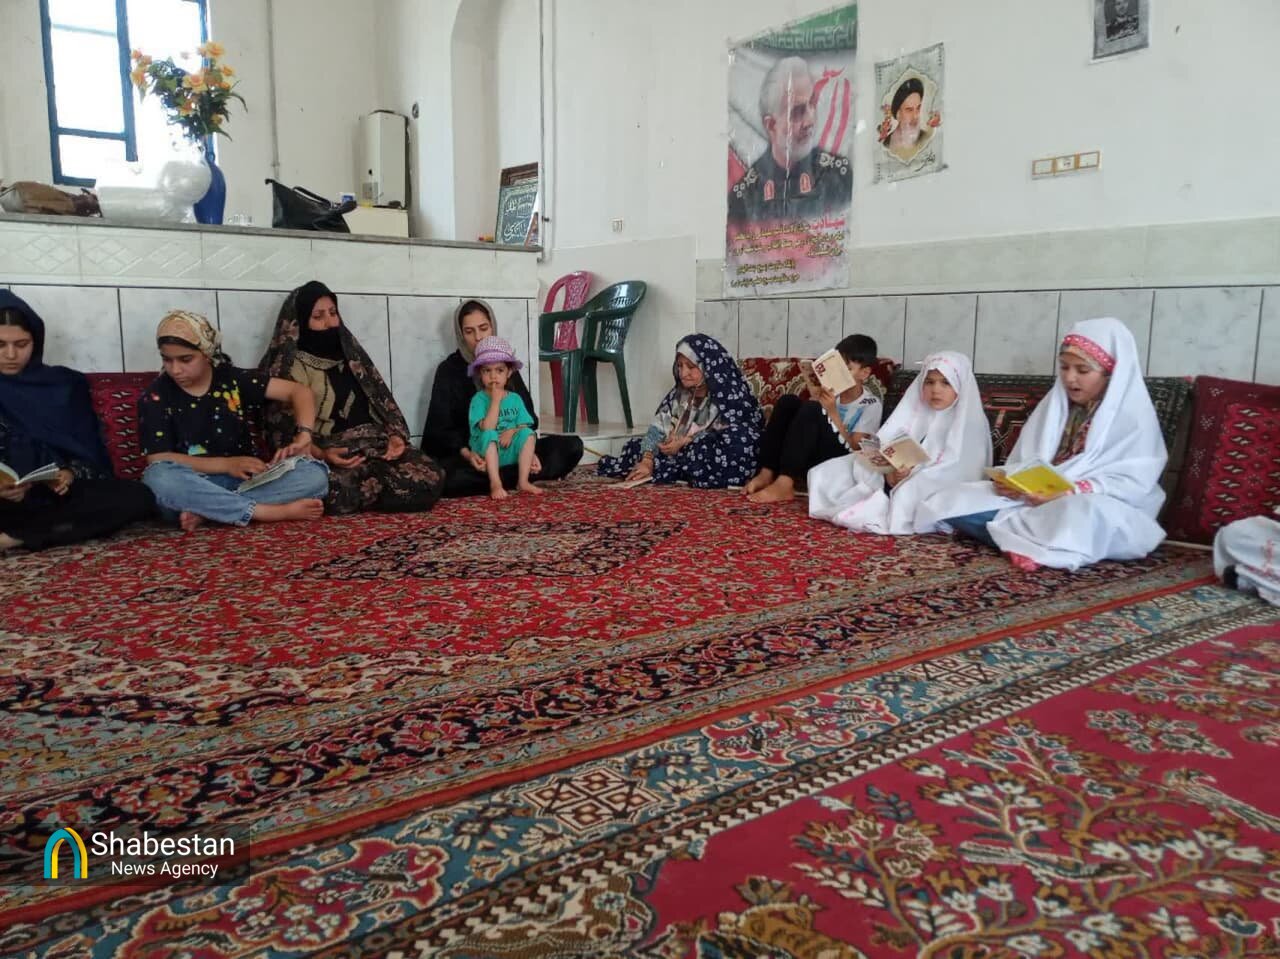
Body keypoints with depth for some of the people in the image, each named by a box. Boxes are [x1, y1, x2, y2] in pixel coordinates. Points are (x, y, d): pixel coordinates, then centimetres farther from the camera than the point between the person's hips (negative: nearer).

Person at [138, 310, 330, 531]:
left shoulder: (234, 380, 3)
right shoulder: (155, 398, -2)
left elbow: (299, 391, 3)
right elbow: (158, 461, -10)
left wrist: (303, 437, -16)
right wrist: (226, 464, -19)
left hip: (243, 482, 2)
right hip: (189, 488, -2)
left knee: (315, 474, -21)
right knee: (158, 478, -36)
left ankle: (205, 513, -27)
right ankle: (272, 511, -32)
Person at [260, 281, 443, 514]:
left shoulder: (350, 353, 20)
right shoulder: (291, 366, 2)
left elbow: (380, 400, 15)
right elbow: (284, 429, -6)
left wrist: (395, 436, -5)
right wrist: (321, 455, -23)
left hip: (374, 443, 5)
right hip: (330, 454, -5)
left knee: (430, 478, -24)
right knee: (343, 491, -41)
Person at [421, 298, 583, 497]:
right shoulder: (448, 370, -1)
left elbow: (526, 415, 4)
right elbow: (440, 427, -7)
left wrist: (529, 450, -16)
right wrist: (466, 454, -27)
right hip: (464, 454, -3)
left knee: (572, 446, -13)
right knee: (444, 478, -40)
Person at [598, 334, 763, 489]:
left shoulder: (729, 392, -15)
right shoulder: (679, 393, 3)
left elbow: (729, 434, -21)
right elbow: (658, 427, -5)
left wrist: (685, 442, -23)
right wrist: (647, 460, -20)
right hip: (687, 451, 6)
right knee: (637, 446, 2)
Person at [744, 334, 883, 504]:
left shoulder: (871, 405, -1)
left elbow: (855, 450, -12)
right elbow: (812, 427, 6)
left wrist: (832, 412, -18)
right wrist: (817, 399, -10)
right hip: (810, 457, 6)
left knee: (812, 410, -26)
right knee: (789, 402, -10)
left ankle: (784, 484, -36)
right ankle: (766, 474, -17)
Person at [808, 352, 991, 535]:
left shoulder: (970, 424, -1)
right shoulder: (913, 412, 14)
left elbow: (958, 472, -14)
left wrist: (913, 474, -27)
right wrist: (888, 472, -21)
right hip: (898, 482, 5)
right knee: (825, 473, -4)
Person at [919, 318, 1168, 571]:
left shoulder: (1134, 415, 0)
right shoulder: (1055, 404, 17)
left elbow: (1133, 483, -12)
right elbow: (1024, 460, 14)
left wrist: (1070, 492, -27)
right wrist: (1012, 482, -10)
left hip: (1101, 510, -6)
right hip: (1038, 500, 6)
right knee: (954, 502, -15)